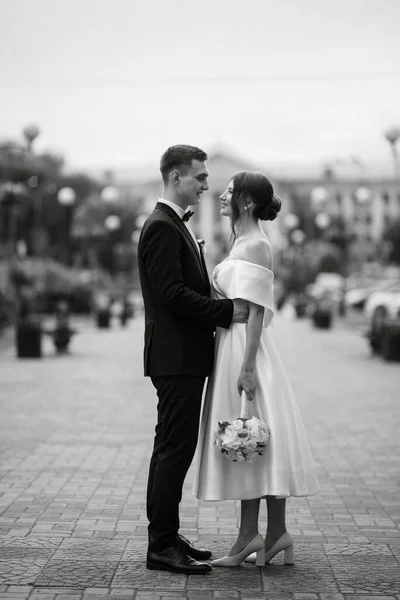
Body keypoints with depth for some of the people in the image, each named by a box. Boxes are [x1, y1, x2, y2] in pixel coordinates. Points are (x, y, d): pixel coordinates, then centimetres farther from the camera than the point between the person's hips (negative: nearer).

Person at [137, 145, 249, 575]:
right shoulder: (162, 227, -14)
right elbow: (172, 294, -22)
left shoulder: (175, 225, 19)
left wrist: (226, 310, 9)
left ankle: (166, 537, 22)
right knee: (174, 448, -7)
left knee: (175, 449, 14)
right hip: (175, 357, -11)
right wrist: (228, 311, -17)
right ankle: (162, 547, -1)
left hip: (186, 357, 11)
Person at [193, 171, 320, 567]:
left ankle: (248, 538, 0)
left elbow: (256, 311, -18)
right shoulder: (242, 242, 16)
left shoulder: (255, 246, -12)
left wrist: (247, 367, -22)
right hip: (231, 345, 10)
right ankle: (276, 535, 14)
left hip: (244, 349, -10)